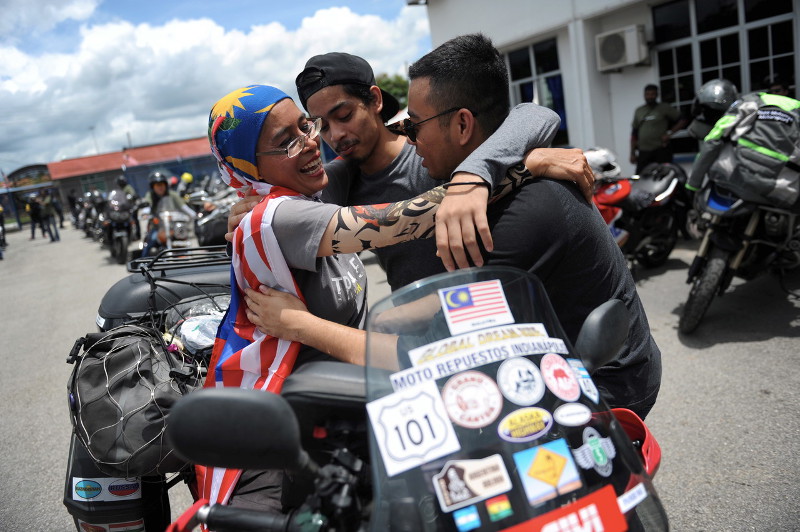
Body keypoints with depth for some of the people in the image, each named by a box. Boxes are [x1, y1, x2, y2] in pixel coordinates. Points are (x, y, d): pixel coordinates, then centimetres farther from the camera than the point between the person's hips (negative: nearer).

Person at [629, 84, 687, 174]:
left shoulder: (665, 108, 3)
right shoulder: (638, 111, 16)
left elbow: (683, 120, 3)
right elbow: (634, 134, 18)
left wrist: (669, 133, -9)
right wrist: (633, 153, 13)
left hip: (661, 150, -3)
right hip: (643, 152, 3)